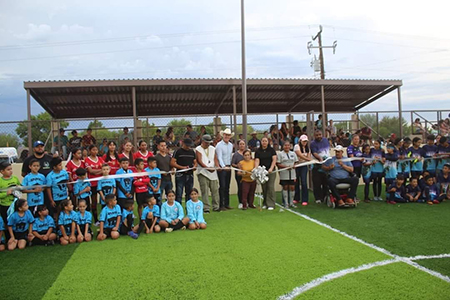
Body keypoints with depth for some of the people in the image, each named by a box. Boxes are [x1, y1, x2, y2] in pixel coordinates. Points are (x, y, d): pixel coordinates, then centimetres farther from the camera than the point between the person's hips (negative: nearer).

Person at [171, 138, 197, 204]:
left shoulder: (192, 152, 14)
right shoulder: (178, 152, -2)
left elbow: (195, 162, 20)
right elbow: (172, 163, -8)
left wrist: (194, 166, -4)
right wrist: (182, 167, -17)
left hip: (190, 175, 5)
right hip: (180, 175, -5)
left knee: (189, 194, 11)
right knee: (179, 194, -4)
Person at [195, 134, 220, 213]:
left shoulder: (212, 149, 16)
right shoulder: (198, 149, 0)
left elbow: (215, 159, 12)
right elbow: (199, 161, -9)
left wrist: (217, 166, -9)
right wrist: (207, 168, -22)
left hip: (213, 172, 4)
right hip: (203, 172, -4)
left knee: (215, 190, 3)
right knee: (205, 191, -6)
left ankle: (216, 206, 12)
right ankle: (206, 208, -1)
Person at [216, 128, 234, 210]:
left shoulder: (231, 145, 13)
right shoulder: (219, 145, -9)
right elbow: (219, 157, -19)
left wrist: (230, 166, 11)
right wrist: (224, 166, -32)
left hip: (228, 168, 6)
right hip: (221, 168, -6)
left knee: (227, 186, 10)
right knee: (222, 186, -7)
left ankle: (227, 204, 16)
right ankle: (221, 205, -3)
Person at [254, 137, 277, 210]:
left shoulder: (271, 150, 5)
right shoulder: (258, 151, 7)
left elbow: (274, 160, -3)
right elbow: (257, 161, -3)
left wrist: (271, 168, -17)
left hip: (271, 171, -2)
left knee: (270, 187, -8)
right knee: (264, 188, 5)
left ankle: (271, 204, -6)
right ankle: (265, 204, 15)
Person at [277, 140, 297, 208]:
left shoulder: (293, 153, 12)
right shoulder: (280, 154, 0)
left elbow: (296, 162, 14)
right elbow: (278, 164, -5)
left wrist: (294, 166, -8)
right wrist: (286, 166, -17)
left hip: (292, 174, 3)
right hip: (284, 174, -3)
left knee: (292, 187, 3)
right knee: (285, 187, 3)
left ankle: (291, 203, 16)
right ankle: (286, 203, 12)